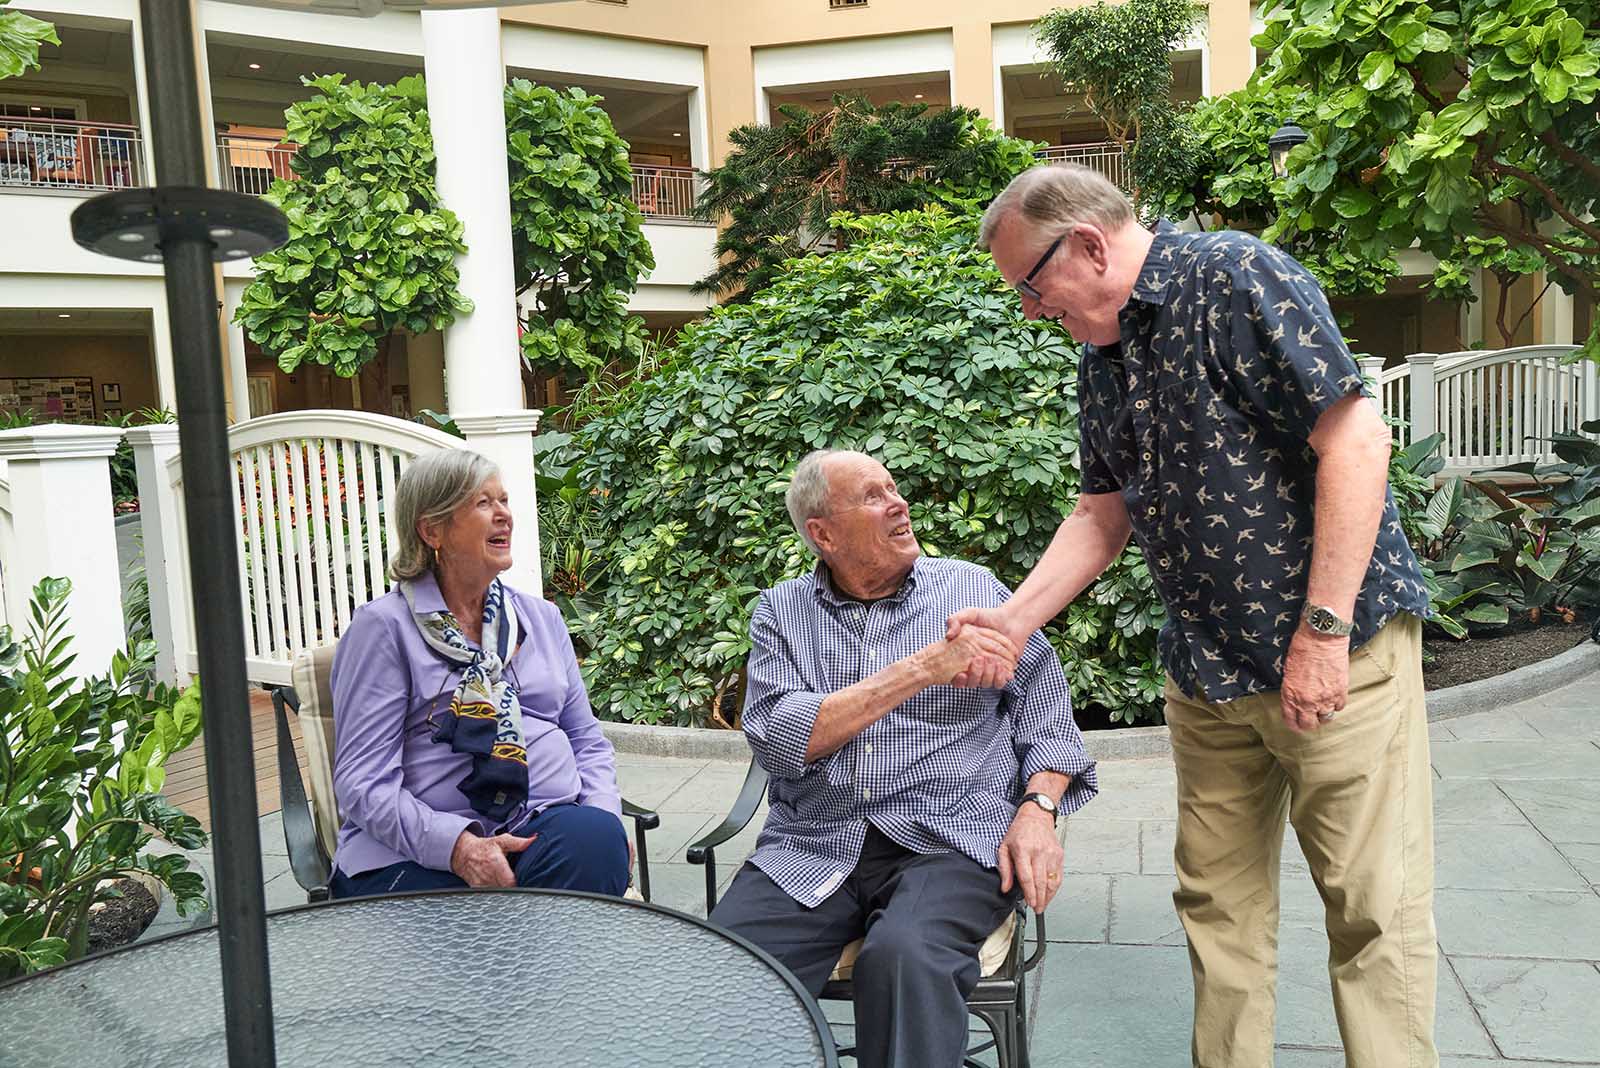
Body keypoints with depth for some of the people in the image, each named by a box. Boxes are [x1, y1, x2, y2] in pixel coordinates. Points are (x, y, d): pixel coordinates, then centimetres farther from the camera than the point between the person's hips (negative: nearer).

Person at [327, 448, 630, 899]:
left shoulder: (541, 617, 18)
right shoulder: (383, 626, 1)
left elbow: (587, 739, 19)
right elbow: (362, 781, -5)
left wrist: (605, 816, -2)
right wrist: (457, 844, -21)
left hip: (548, 824, 5)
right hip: (420, 854, -5)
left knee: (596, 838, -30)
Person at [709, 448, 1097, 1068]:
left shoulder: (973, 589, 11)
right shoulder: (781, 612, 9)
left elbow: (1045, 710, 12)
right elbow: (777, 739, -8)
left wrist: (1038, 809, -7)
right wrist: (921, 669, -13)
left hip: (950, 842, -1)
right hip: (812, 849, 1)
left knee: (903, 957, -33)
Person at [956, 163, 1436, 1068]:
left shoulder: (1234, 278, -13)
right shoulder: (1103, 363, 11)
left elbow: (1356, 438, -19)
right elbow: (1105, 516, 17)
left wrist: (1324, 628, -20)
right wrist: (1013, 621, 7)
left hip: (1336, 650, -7)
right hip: (1207, 671, 7)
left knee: (1372, 905, 1)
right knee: (1218, 900, 13)